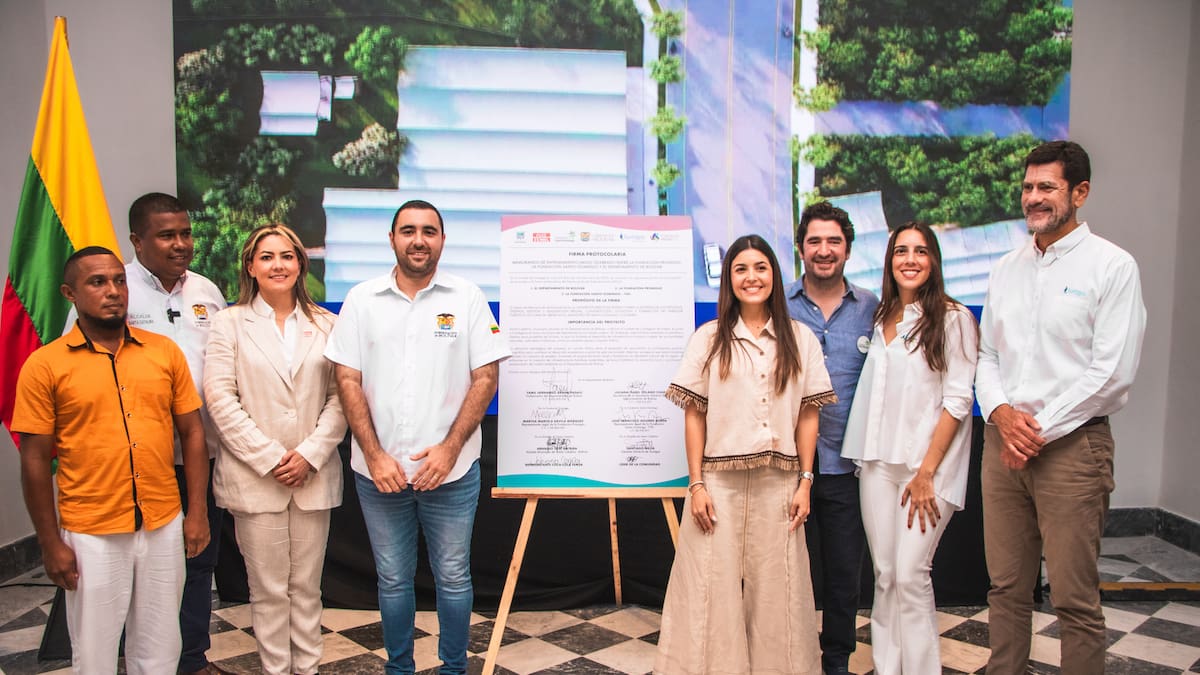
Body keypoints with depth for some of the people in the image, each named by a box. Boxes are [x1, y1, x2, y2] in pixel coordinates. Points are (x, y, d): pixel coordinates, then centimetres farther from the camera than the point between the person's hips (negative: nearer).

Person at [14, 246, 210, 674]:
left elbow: (191, 432, 5)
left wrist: (197, 512, 2)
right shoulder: (45, 365, -5)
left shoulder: (165, 351, 2)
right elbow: (35, 460, -2)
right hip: (91, 535, -2)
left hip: (164, 526, 2)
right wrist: (50, 543, -2)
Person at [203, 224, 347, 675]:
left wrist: (311, 454, -9)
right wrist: (270, 457, -11)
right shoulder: (230, 323, 2)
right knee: (268, 589, 6)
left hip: (314, 477, 2)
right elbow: (220, 398, -5)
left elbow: (340, 396, 3)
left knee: (307, 586, 10)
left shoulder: (325, 325, 6)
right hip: (255, 477, -1)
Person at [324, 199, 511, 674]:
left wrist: (450, 448, -12)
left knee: (453, 578, 9)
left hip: (451, 471, -1)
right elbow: (348, 381, 0)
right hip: (379, 471, 1)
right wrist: (375, 456, -8)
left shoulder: (467, 298, 0)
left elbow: (485, 377, -3)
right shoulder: (362, 299, 3)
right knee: (393, 580, 15)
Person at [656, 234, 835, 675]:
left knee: (773, 589, 6)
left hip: (778, 483, 1)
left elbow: (808, 416, 7)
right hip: (720, 482, -1)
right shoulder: (709, 338, 4)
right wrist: (696, 484, -4)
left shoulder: (800, 339, 7)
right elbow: (694, 415, 2)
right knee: (715, 587, 2)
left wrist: (805, 482, 1)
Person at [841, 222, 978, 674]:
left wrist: (927, 472, -13)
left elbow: (958, 400, -9)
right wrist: (862, 457, 9)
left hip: (927, 464, -5)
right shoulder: (881, 319, 13)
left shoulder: (953, 319, -4)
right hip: (878, 463, 5)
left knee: (911, 574, -7)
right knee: (885, 574, 9)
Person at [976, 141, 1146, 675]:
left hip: (1072, 444, -5)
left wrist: (1040, 430, -11)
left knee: (1075, 599, 0)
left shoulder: (1112, 265, -4)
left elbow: (1111, 372, -11)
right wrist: (1001, 413, -4)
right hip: (1002, 442, 5)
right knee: (1005, 588, 11)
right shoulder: (1006, 269, 14)